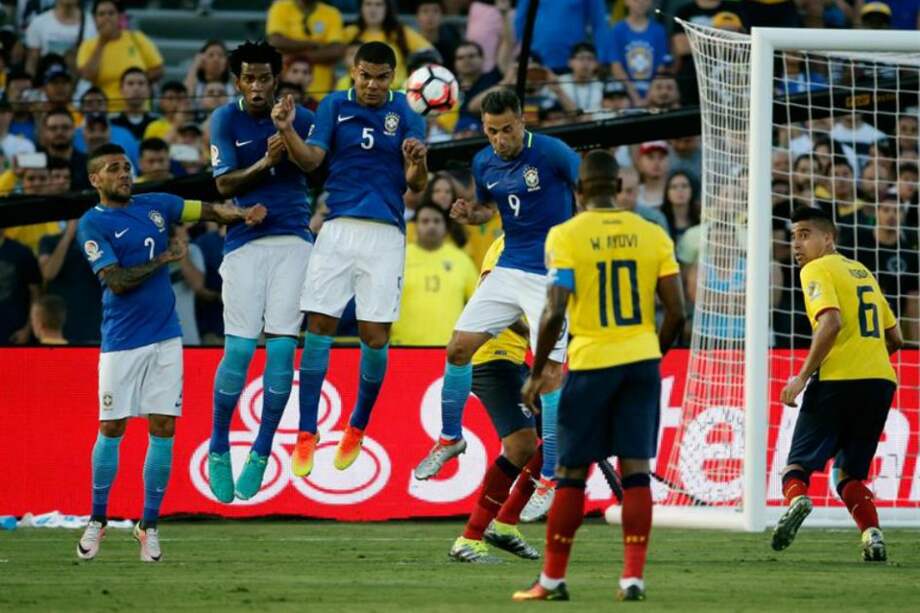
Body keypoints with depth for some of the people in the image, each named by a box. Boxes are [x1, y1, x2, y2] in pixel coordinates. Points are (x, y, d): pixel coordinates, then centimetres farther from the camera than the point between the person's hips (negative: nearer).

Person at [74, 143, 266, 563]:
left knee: (163, 430, -1)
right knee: (111, 430, 0)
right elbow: (116, 280, -15)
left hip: (165, 338, 4)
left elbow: (211, 210, 10)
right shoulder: (93, 224, -5)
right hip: (121, 341, -4)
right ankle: (97, 521, 15)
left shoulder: (155, 206, 10)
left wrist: (244, 214, -10)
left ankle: (149, 526, 5)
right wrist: (165, 258, -9)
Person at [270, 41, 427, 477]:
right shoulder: (334, 107, 5)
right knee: (318, 327, -5)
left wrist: (417, 163, -25)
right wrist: (287, 131, -24)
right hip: (338, 228, 1)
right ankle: (306, 433, 1)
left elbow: (416, 186, -2)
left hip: (385, 235, -1)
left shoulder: (406, 115, 3)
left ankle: (358, 429, 18)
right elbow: (310, 159, -5)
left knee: (375, 336, -1)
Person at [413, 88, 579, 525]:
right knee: (458, 348, 2)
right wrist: (468, 213, -3)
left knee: (550, 373, -10)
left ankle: (548, 482, -3)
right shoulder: (484, 163, 2)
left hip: (552, 275, -6)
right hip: (509, 269, 6)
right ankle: (450, 438, 26)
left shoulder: (551, 153, -16)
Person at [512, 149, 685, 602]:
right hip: (641, 361, 3)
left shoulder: (566, 236, -6)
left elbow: (554, 314, -12)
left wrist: (536, 374, -2)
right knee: (635, 469, 3)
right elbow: (676, 312, 2)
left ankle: (553, 579, 12)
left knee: (571, 472, 6)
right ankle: (633, 577, -3)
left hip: (591, 363, -3)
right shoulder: (652, 235, 4)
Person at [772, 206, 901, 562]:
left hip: (838, 381, -6)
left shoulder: (817, 270, 0)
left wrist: (803, 376, -14)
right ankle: (872, 534, -8)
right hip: (881, 380, 6)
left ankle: (795, 498, -31)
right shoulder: (863, 273, 23)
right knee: (850, 473, 14)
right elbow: (894, 338, 24)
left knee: (798, 463, 0)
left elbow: (832, 322, -17)